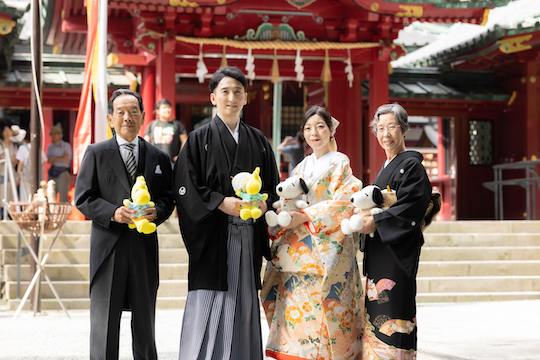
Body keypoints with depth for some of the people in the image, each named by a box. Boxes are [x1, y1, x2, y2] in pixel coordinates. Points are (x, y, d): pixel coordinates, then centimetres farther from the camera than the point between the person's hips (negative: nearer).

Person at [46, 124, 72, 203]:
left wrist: (54, 158, -1)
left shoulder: (66, 146, 2)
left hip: (63, 172, -4)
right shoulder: (50, 147, 15)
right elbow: (49, 160, 4)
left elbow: (66, 159, -8)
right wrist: (60, 159, -9)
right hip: (53, 172, 4)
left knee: (63, 195, -10)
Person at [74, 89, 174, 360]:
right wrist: (112, 213, -16)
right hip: (108, 245, -2)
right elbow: (82, 198, -1)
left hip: (144, 245, 2)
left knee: (145, 318, 12)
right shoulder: (96, 153, 3)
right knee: (104, 320, 2)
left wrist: (157, 212, -12)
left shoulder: (158, 157, 10)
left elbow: (168, 196, 10)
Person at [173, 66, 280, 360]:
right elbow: (185, 187, -6)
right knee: (209, 311, -5)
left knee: (244, 308, 6)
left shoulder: (258, 140, 13)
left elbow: (273, 185, 16)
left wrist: (264, 203, -5)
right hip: (213, 238, -3)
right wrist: (221, 203, -17)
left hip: (248, 238, 4)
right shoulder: (200, 139, 1)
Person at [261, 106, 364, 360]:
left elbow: (343, 203, -11)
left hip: (326, 249, -5)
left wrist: (305, 217, -17)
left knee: (321, 308, -9)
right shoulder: (302, 167, 18)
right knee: (295, 308, 1)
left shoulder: (340, 163, 0)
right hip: (297, 251, 5)